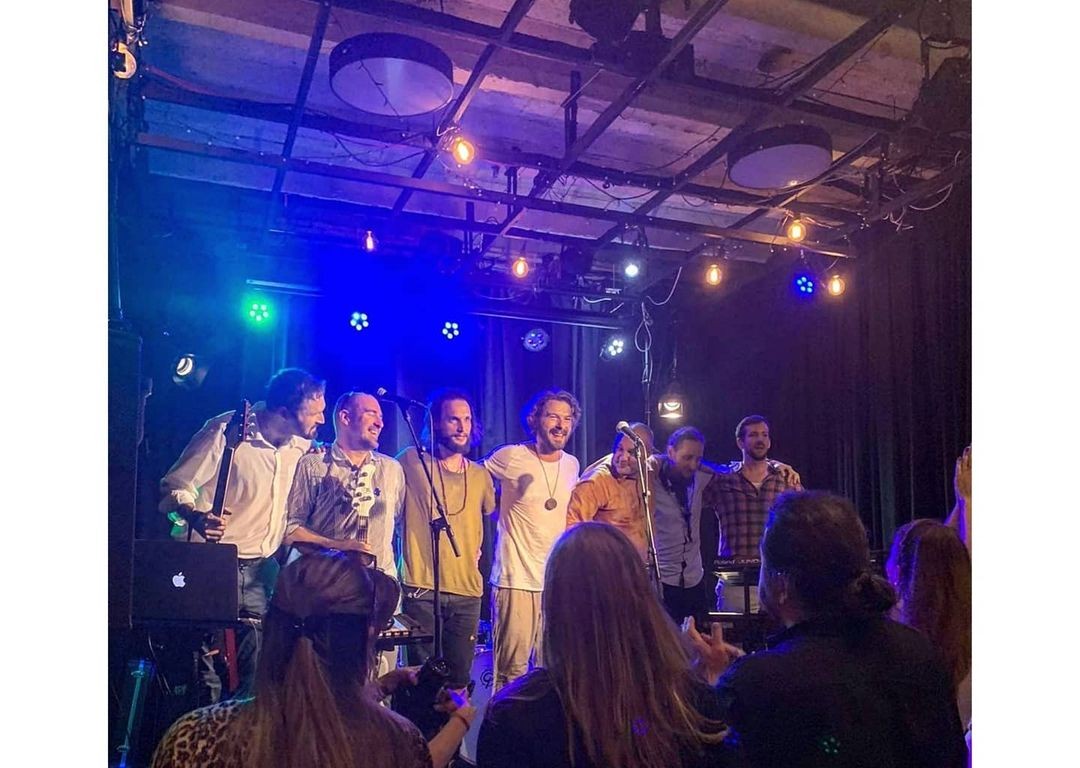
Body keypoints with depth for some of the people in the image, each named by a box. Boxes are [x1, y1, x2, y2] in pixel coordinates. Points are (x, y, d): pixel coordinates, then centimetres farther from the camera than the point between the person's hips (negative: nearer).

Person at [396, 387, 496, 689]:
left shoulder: (480, 475, 10)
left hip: (467, 590, 4)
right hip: (421, 588, -4)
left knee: (459, 680, 9)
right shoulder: (411, 461, -4)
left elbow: (494, 513, 27)